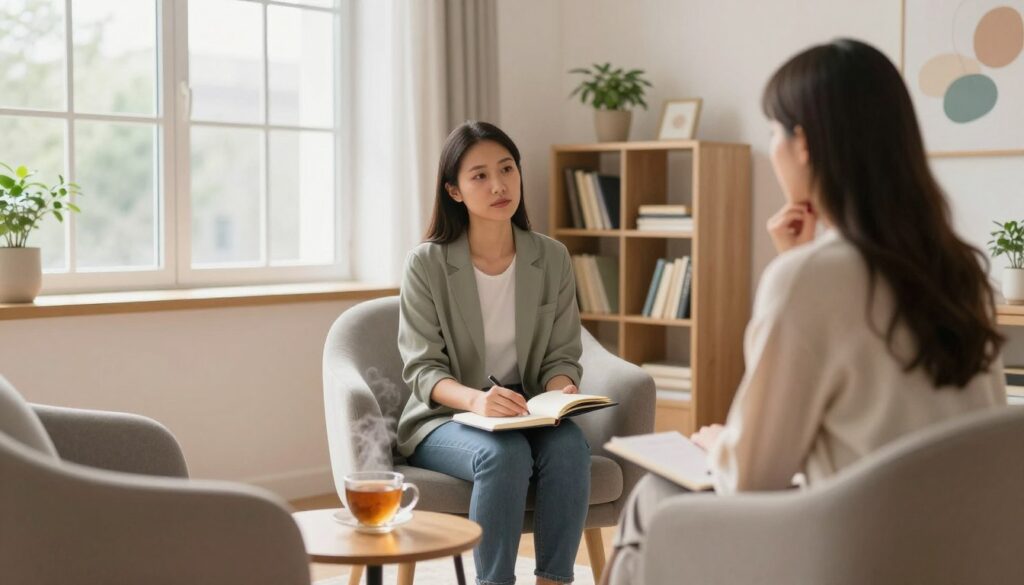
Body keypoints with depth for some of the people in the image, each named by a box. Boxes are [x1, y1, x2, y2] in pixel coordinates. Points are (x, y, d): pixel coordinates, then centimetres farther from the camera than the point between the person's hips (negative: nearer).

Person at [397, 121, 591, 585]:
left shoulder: (552, 259, 2)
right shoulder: (427, 263, -8)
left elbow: (562, 356, 4)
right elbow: (423, 369, -10)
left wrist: (561, 391, -20)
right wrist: (476, 399, -30)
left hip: (526, 415, 3)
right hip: (447, 417, -3)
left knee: (569, 448, -30)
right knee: (505, 455, -35)